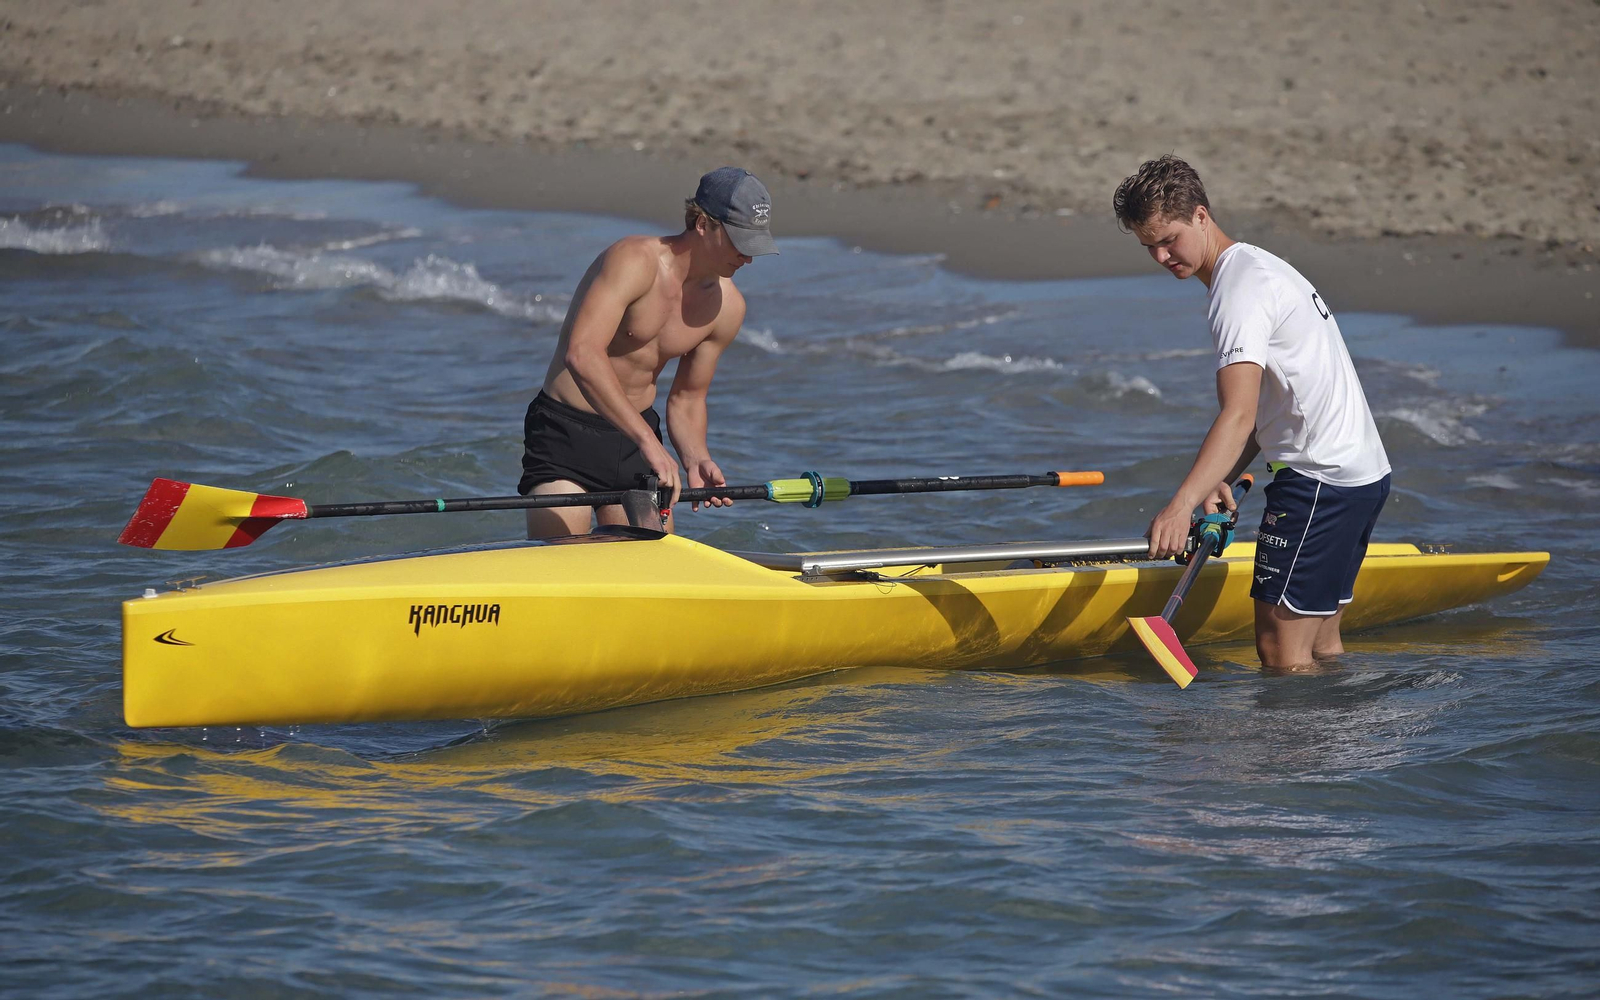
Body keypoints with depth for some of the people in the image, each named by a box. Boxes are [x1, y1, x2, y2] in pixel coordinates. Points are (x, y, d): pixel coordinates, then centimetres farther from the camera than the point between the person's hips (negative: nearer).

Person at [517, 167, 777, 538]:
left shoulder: (727, 307, 2)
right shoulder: (634, 260, -20)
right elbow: (581, 354, -33)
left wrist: (696, 459, -10)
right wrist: (648, 441, -38)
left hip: (636, 431, 7)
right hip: (566, 433, -7)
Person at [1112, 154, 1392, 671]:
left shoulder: (1239, 289, -15)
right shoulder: (1258, 266, 18)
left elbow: (1239, 415, -28)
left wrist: (1181, 505, -39)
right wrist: (1223, 480, 5)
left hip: (1321, 481, -11)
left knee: (1281, 650, -10)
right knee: (1321, 643, 15)